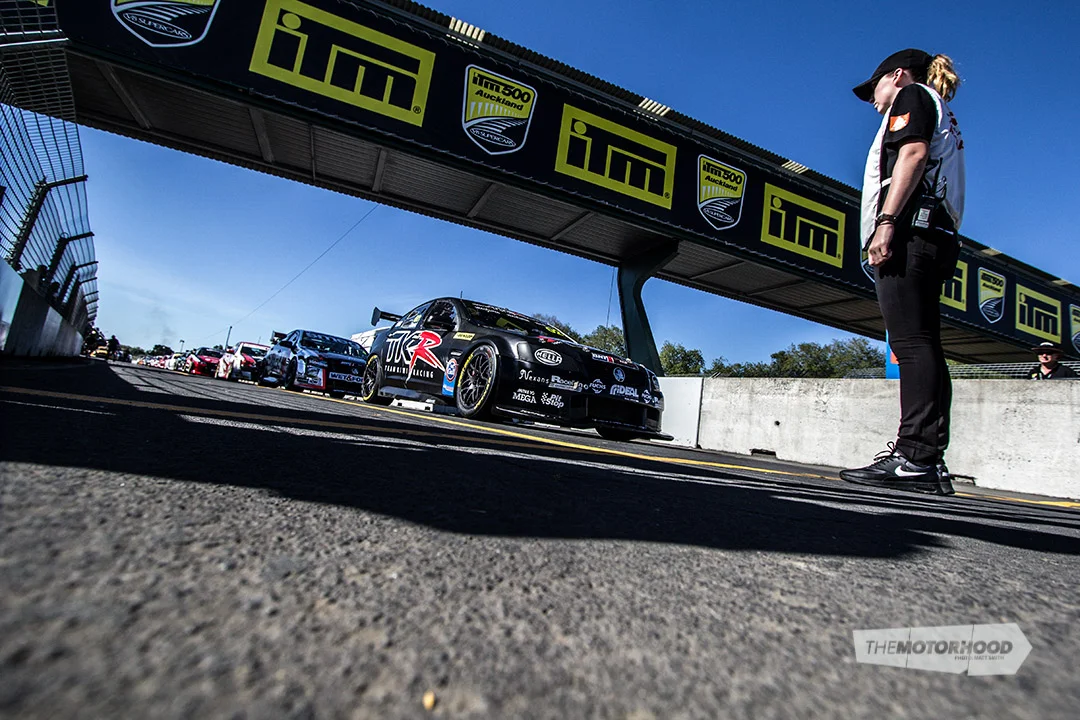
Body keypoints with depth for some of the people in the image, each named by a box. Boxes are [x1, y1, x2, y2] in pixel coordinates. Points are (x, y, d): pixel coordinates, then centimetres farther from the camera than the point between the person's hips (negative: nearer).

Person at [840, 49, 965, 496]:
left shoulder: (912, 96, 11)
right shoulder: (942, 119, 37)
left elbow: (914, 152, -8)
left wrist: (887, 220, -18)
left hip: (910, 230, -9)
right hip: (938, 237, 9)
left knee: (911, 341, -18)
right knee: (923, 346, 1)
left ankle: (916, 458, -24)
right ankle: (929, 462, -1)